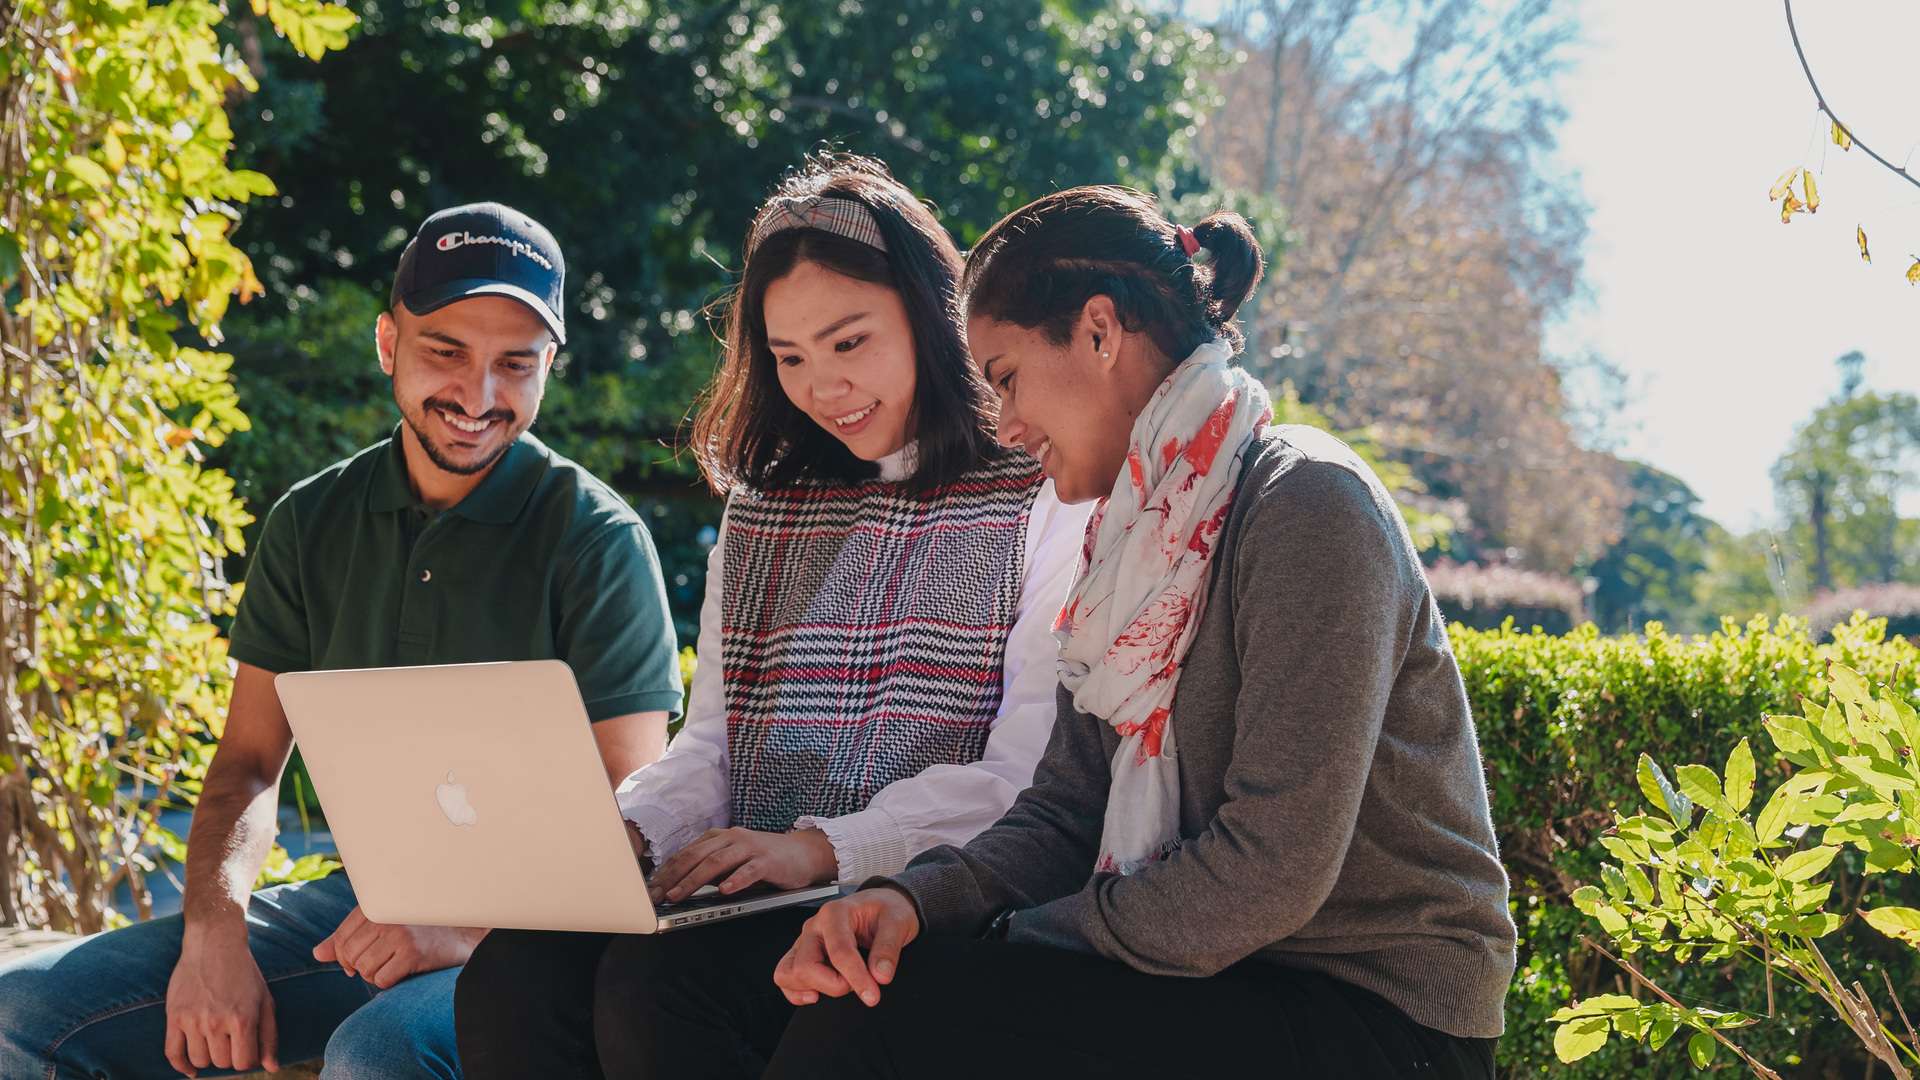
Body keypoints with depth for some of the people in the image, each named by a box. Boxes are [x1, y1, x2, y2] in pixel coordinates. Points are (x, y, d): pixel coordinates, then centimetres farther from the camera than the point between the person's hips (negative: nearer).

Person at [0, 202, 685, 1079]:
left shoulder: (597, 538, -6)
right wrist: (213, 932, -11)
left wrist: (470, 925, -27)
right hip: (357, 902, 5)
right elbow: (249, 760, 9)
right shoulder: (312, 523, 9)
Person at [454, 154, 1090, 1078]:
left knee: (658, 987, -33)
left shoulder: (1041, 498, 1)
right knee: (510, 979, -25)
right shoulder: (765, 505, 21)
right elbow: (711, 745, 18)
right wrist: (623, 831, -4)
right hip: (748, 896, 5)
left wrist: (824, 847, -20)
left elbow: (1028, 774, -9)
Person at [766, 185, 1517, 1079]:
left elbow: (1271, 870, -21)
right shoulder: (1134, 540, 14)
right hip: (1229, 989, 7)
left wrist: (1019, 938, -13)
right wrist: (915, 898, -11)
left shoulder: (1305, 507, -15)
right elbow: (1066, 811, 8)